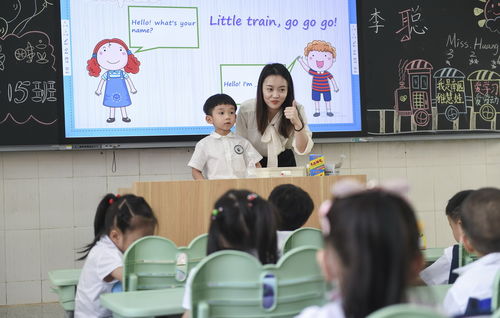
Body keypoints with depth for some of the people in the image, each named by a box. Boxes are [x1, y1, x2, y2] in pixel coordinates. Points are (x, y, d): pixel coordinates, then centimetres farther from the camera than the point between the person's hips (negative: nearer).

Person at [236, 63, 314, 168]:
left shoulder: (297, 109, -14)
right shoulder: (246, 109, -16)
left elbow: (302, 150, -17)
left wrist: (298, 124, -32)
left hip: (285, 162, 1)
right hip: (256, 164, -1)